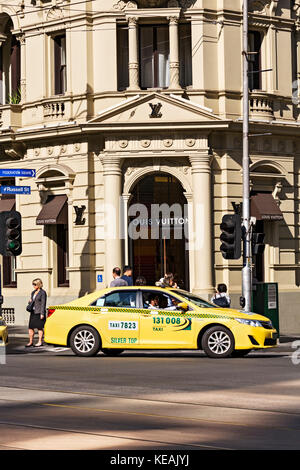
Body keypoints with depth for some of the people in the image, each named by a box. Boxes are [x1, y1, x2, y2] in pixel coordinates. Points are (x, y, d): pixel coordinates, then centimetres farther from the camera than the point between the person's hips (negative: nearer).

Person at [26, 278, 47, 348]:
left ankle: (40, 342, 7)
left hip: (39, 312, -7)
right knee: (30, 327, 4)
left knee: (39, 327, -1)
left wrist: (42, 314, -16)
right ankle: (31, 342, 11)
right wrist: (30, 302, -1)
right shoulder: (33, 292, 14)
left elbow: (43, 303, -12)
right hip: (33, 312, 7)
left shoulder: (42, 292, -8)